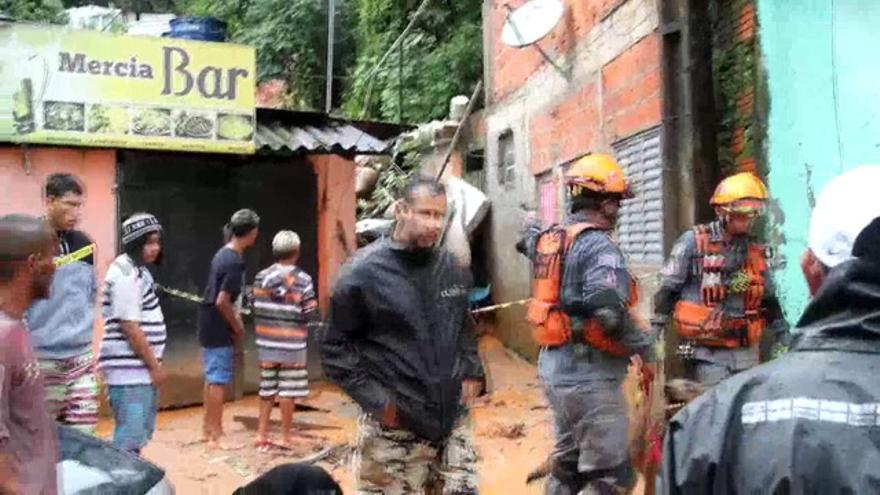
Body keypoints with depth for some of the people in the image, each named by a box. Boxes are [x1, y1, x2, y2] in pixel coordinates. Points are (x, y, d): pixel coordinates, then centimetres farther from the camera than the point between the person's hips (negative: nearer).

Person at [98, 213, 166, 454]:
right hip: (130, 370, -10)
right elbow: (130, 327, -21)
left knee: (141, 433, 18)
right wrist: (155, 366, -14)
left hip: (140, 368, 10)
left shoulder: (137, 270, 13)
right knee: (129, 437, -6)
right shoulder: (127, 274, -18)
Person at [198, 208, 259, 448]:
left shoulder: (223, 254, 8)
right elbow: (222, 302, -24)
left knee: (212, 377, 17)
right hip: (219, 329, -9)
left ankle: (209, 426, 28)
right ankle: (216, 434, 6)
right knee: (218, 380, -2)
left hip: (209, 325, 9)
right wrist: (237, 327, -12)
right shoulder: (235, 262, -21)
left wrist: (235, 317, 10)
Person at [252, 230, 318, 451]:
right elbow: (311, 314, -11)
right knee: (288, 391, 4)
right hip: (292, 345, -4)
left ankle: (262, 434, 16)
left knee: (267, 388, 13)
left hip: (267, 343, 4)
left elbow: (255, 309, 1)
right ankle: (286, 437, 11)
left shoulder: (261, 277, 1)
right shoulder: (303, 279, -10)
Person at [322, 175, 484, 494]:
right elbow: (334, 346, -7)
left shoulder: (453, 269, 6)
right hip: (395, 430, -5)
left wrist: (472, 372, 9)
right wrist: (375, 399, -12)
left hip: (453, 421, 5)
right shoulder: (363, 272, -10)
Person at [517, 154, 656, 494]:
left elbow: (528, 236, 32)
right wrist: (643, 344, -14)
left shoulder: (551, 239, 8)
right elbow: (610, 312, -28)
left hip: (555, 369, 9)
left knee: (567, 464, 22)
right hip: (588, 376, -9)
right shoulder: (599, 246, -17)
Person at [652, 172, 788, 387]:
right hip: (709, 353, -6)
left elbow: (769, 299, 18)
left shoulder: (755, 251, 8)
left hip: (747, 352, 6)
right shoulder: (694, 242, -8)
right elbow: (668, 289, -5)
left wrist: (785, 340, 15)